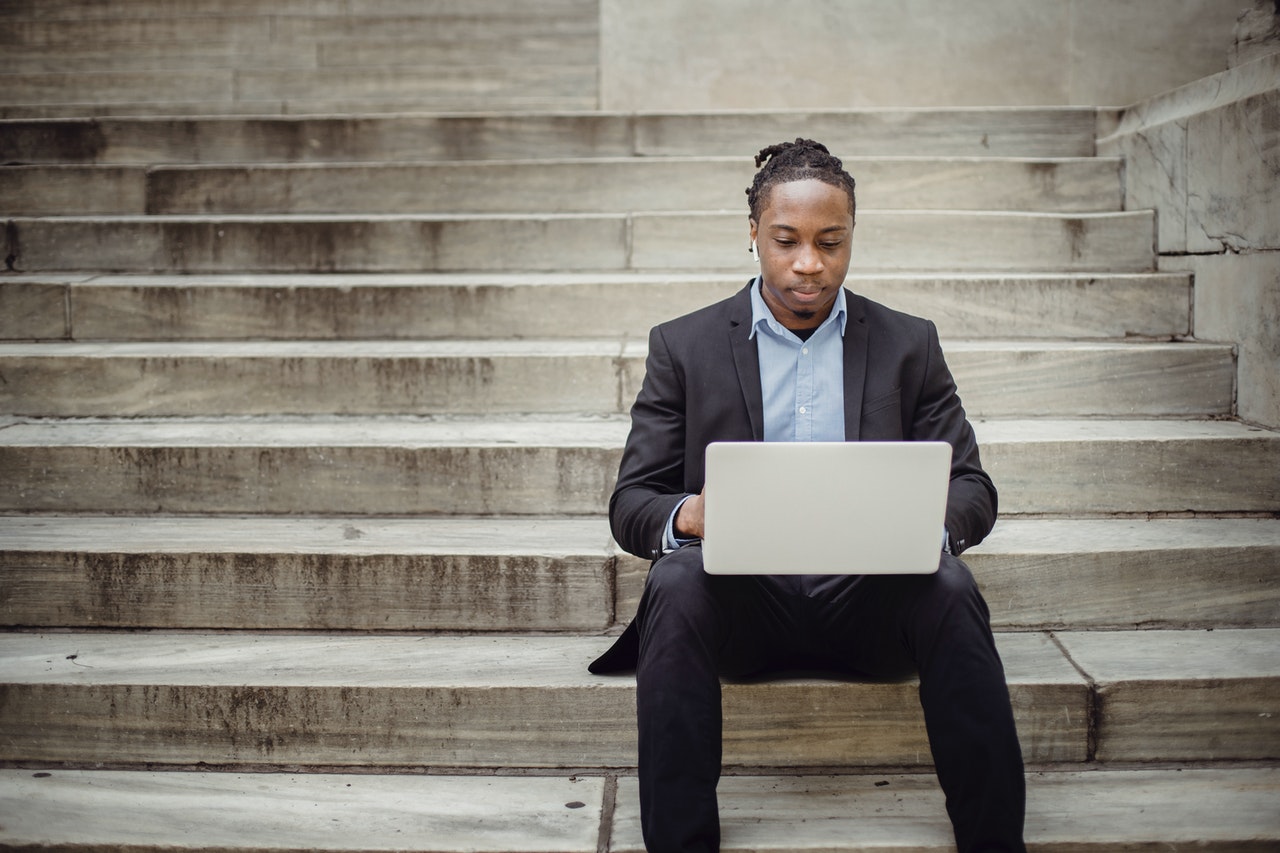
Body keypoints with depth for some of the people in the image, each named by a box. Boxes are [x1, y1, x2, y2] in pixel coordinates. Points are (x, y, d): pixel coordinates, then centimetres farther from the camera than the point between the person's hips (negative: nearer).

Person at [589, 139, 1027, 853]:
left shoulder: (910, 345, 13)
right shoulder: (684, 347, 10)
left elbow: (972, 488, 7)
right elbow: (631, 503, 4)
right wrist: (687, 516, -21)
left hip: (869, 601, 1)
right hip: (742, 596, 0)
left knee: (951, 588, -30)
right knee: (677, 581, -32)